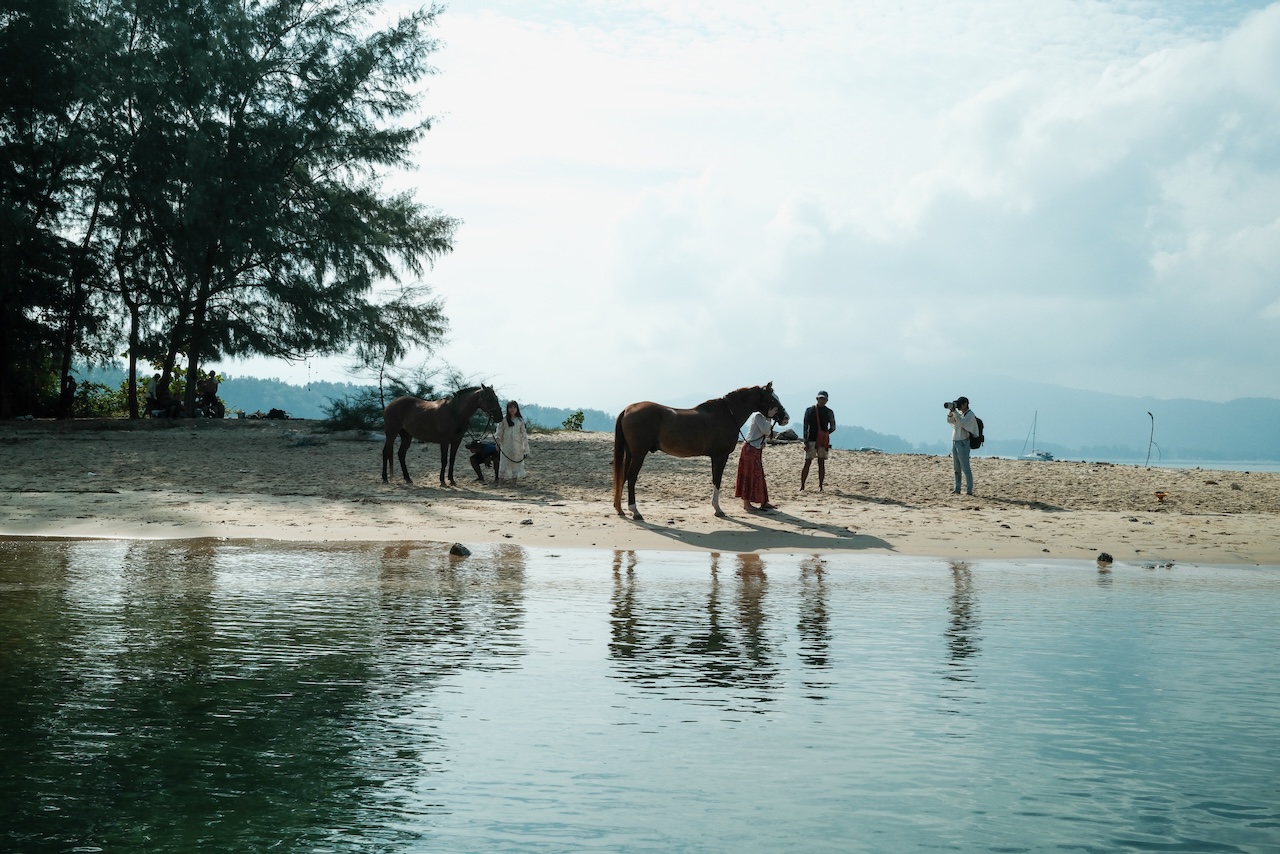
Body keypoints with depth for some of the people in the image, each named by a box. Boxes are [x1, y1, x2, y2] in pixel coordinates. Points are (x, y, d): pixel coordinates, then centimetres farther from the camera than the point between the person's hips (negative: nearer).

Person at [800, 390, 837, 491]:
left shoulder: (829, 412, 8)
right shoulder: (809, 410, 2)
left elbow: (833, 428, 15)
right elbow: (805, 426, 0)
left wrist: (825, 434, -1)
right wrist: (805, 442, -7)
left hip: (824, 441, 2)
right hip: (811, 440, -2)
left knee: (822, 463, 3)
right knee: (807, 463, -4)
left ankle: (820, 486, 6)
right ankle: (802, 486, -2)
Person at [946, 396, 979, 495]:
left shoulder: (970, 414, -8)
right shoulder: (959, 413, 14)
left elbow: (961, 423, -22)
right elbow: (949, 420, 7)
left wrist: (954, 411, -21)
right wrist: (950, 410, -7)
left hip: (963, 443, -8)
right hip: (954, 442, 8)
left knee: (965, 468, -9)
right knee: (956, 468, 9)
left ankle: (969, 490, -9)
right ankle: (957, 489, 13)